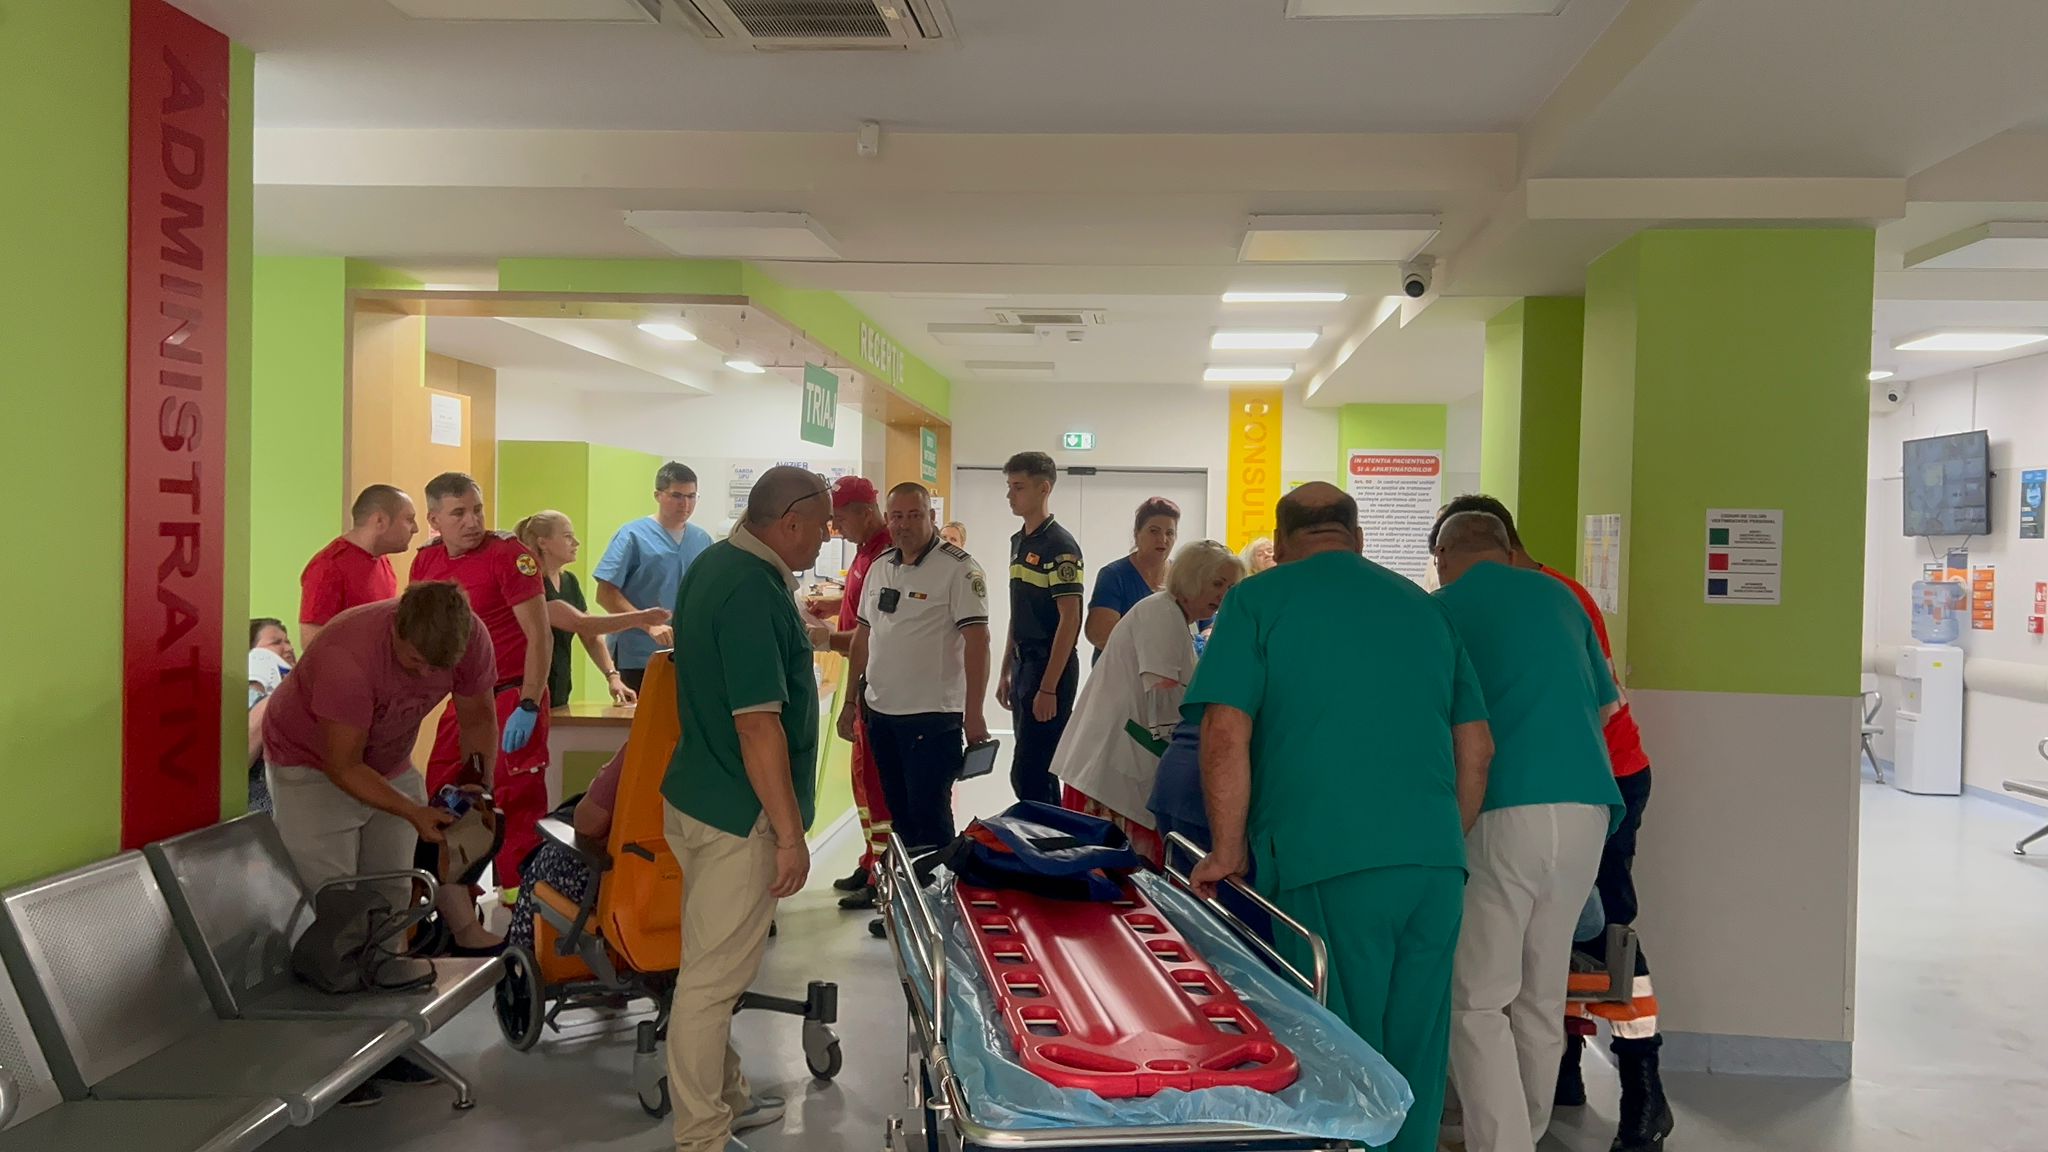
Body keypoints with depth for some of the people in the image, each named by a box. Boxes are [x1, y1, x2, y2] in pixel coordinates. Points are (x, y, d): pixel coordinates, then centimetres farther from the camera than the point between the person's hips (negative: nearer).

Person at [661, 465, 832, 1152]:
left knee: (719, 965, 20)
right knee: (714, 977, 1)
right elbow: (758, 723, -25)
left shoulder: (714, 564, 9)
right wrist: (790, 834, -20)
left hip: (697, 796, 10)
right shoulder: (754, 592, -23)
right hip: (737, 817, -10)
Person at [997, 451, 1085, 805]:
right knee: (1040, 770, 14)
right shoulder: (1018, 541, 13)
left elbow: (1069, 620, -17)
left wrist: (1048, 687, -20)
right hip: (1023, 663, 9)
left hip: (1051, 667, -9)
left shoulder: (1059, 545, -13)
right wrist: (1006, 671, 17)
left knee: (1026, 774, -9)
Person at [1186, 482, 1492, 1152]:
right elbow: (1476, 744, 17)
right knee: (1416, 1057, 14)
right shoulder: (1423, 607, 17)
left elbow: (1226, 736, -8)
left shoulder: (1257, 601, 2)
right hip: (1436, 863, 5)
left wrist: (1228, 852, 2)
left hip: (1329, 864, -4)